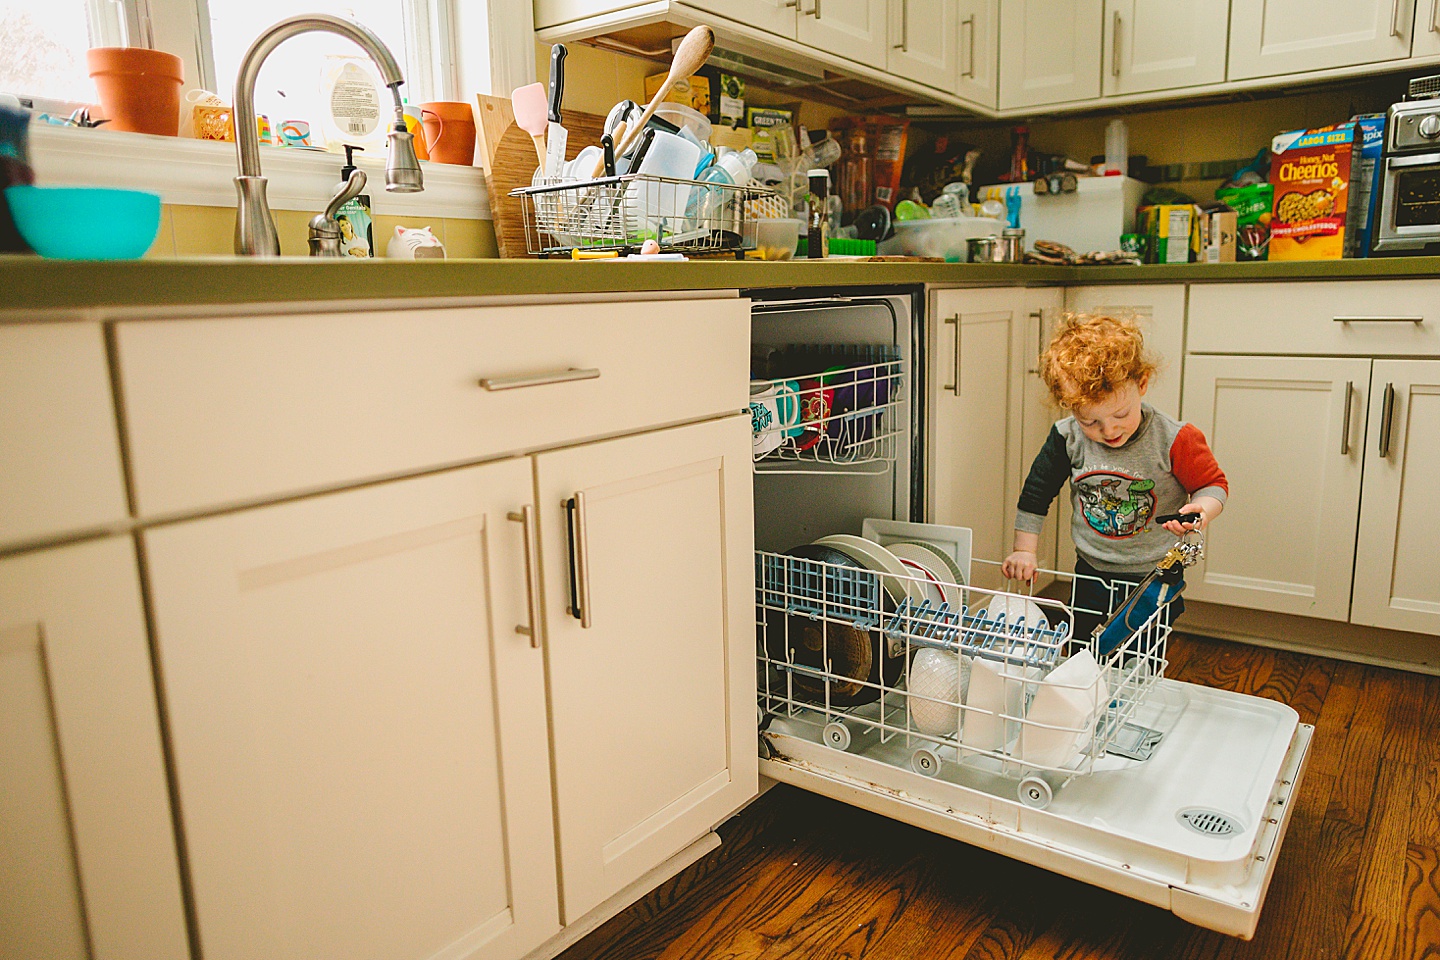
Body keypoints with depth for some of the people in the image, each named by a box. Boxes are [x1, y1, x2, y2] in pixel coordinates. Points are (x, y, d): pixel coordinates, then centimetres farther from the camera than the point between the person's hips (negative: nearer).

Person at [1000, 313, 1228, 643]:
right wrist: (1024, 550, 0)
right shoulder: (1067, 439, -10)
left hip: (1155, 579, -2)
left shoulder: (1174, 439, -17)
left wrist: (1202, 508, -28)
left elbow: (1213, 484, -5)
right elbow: (1036, 493, 1)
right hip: (1091, 576, 3)